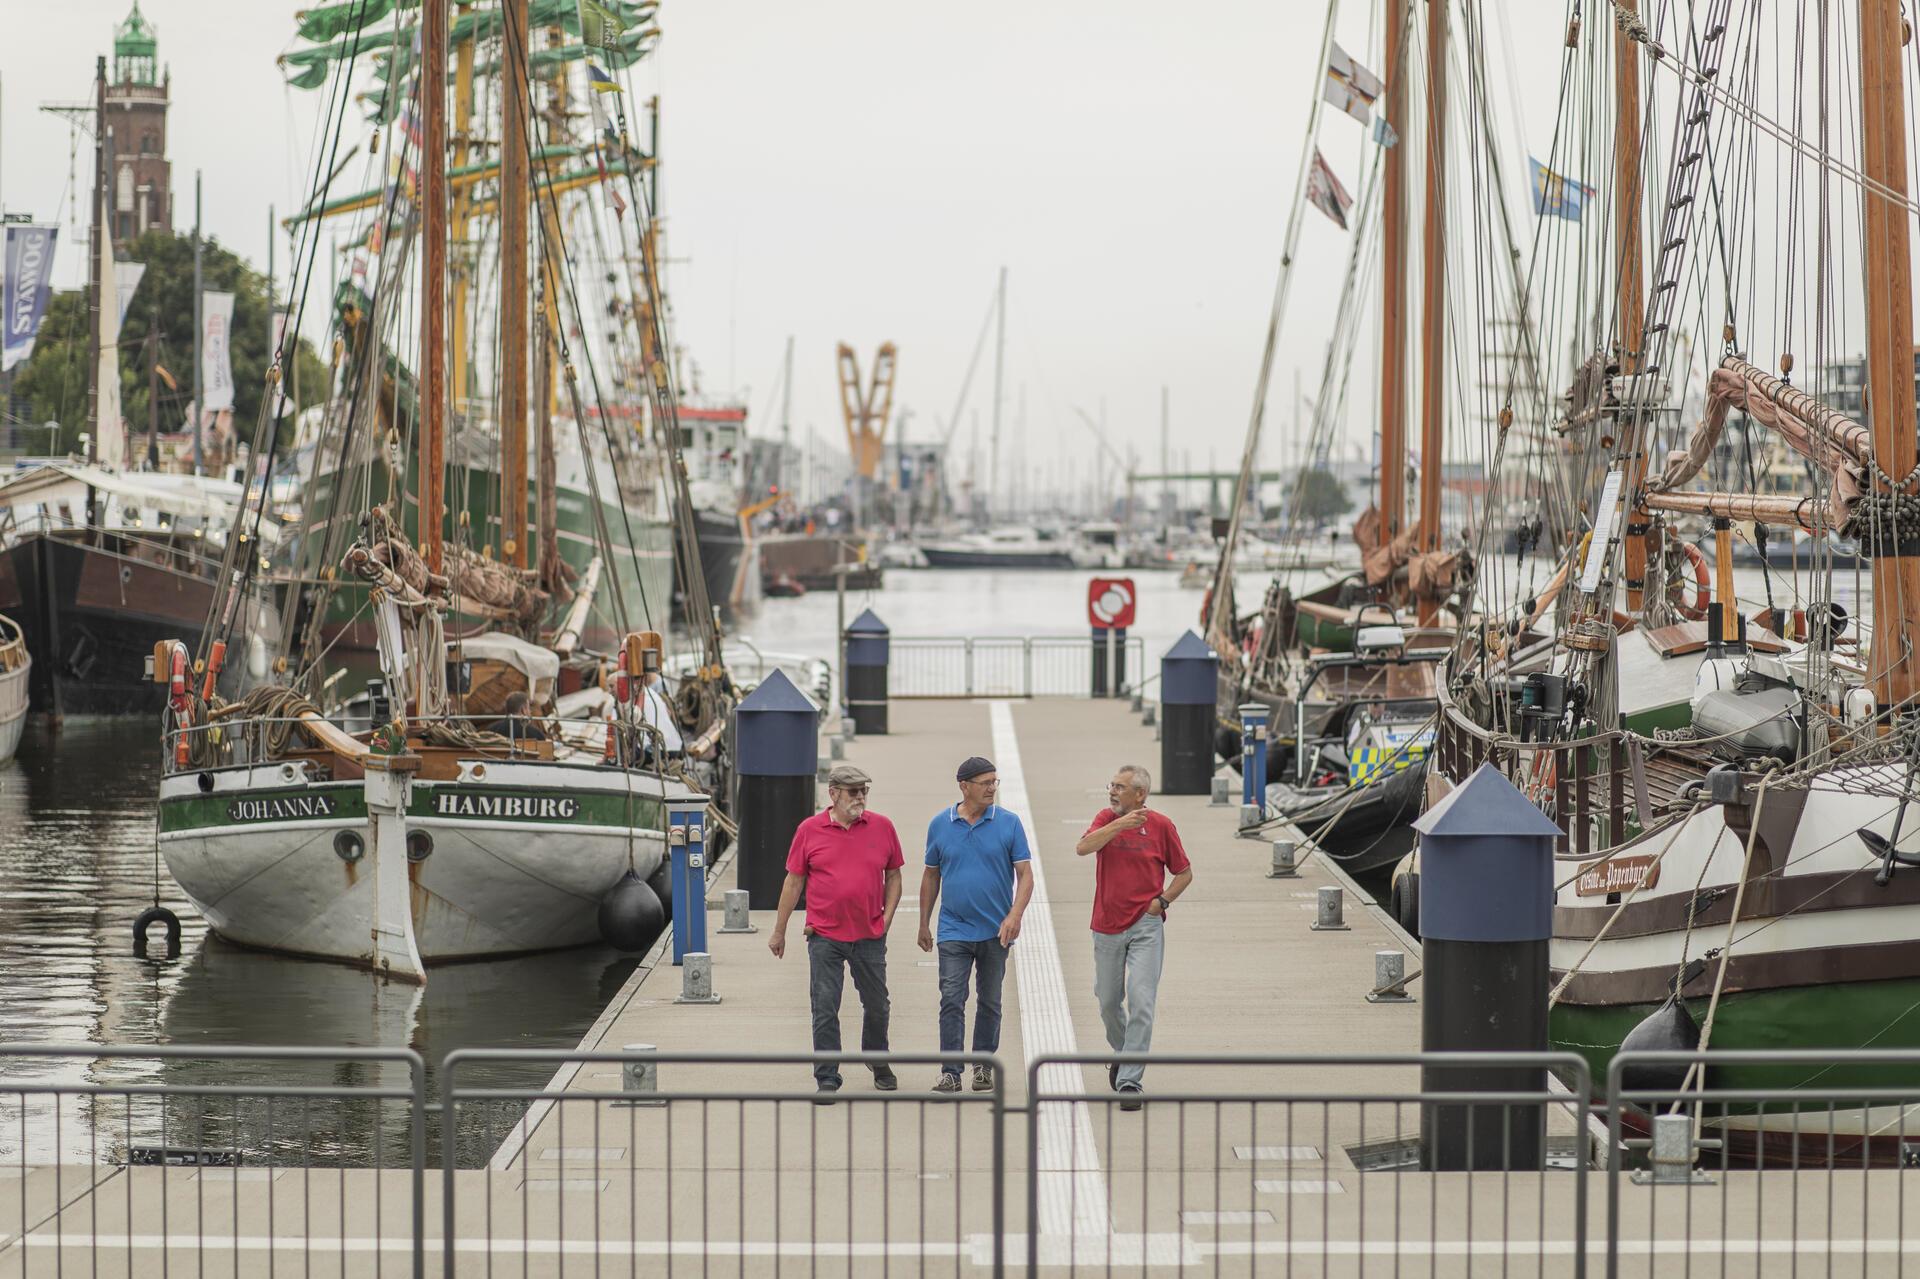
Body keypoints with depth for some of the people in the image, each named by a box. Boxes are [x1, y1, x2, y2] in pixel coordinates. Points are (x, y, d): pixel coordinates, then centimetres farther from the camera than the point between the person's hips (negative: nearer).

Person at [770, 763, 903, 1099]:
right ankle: (827, 1079, 2)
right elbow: (793, 882, 5)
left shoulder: (882, 827, 3)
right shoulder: (810, 831, -1)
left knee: (876, 1005, 14)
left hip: (870, 936, 2)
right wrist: (779, 932, 7)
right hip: (825, 936, -2)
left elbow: (893, 876, 12)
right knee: (825, 1008, -3)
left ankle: (878, 1062, 37)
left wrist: (887, 918, 0)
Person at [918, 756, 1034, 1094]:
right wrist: (924, 924, 11)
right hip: (954, 930, 0)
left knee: (989, 1001, 10)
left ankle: (983, 1066, 22)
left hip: (996, 931, 0)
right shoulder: (940, 825, 1)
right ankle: (950, 1072, -11)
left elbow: (1025, 875, -4)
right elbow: (931, 876, 11)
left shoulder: (1009, 824, -3)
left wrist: (1015, 915, -19)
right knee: (952, 1000, -9)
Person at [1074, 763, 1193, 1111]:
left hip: (1146, 927, -3)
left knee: (1141, 1002, -11)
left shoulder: (1161, 825, -2)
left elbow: (1184, 873, 9)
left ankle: (1130, 1080, -11)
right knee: (1108, 1000, 14)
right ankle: (1122, 1051, 42)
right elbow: (1083, 847, -19)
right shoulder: (1106, 819, 2)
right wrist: (1119, 825, -28)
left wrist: (1163, 900, -7)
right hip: (1107, 927, 3)